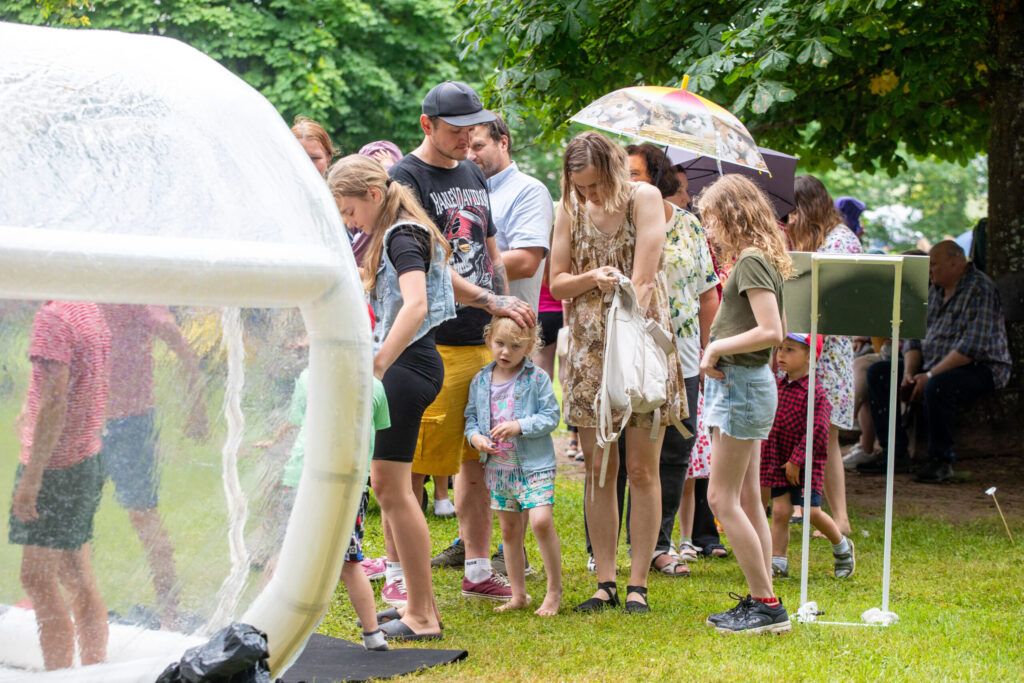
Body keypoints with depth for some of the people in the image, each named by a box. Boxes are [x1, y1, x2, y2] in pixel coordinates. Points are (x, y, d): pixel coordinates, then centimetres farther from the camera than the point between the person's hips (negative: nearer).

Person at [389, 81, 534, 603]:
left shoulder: (473, 174, 17)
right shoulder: (406, 178, -8)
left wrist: (509, 320, 16)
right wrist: (491, 301, -24)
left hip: (481, 341, 7)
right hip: (428, 344, -7)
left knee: (478, 461, 10)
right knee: (412, 466, -4)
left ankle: (478, 572, 17)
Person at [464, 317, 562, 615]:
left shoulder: (537, 379, -6)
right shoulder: (480, 381, 6)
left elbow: (551, 416, -8)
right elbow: (471, 417, 13)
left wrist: (520, 426, -20)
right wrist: (475, 436, -8)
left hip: (534, 465, -5)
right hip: (498, 466, 5)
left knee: (541, 521, -20)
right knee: (510, 531, 10)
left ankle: (555, 589, -6)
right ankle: (518, 594, 20)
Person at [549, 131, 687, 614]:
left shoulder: (643, 199, -5)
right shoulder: (572, 209, 7)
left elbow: (643, 280, -14)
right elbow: (556, 283, 8)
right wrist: (592, 278, -12)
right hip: (588, 348, 4)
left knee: (642, 470, -2)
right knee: (598, 470, 3)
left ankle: (638, 584, 4)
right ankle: (605, 583, 9)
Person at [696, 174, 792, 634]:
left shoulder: (751, 261, -16)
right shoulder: (759, 260, 13)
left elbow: (772, 332, -25)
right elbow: (775, 330, 20)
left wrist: (719, 346, -15)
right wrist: (720, 351, 11)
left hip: (742, 386, -10)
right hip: (742, 384, 10)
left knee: (722, 497, -6)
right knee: (747, 500, 12)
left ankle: (766, 604, -4)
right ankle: (759, 602, 16)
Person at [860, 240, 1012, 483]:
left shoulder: (980, 289, -14)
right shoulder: (934, 291, 14)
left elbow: (974, 346, -23)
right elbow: (916, 339, 14)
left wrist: (930, 375, -23)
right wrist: (909, 372, -6)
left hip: (982, 368, -9)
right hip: (934, 364, 9)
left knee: (937, 386, -39)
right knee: (878, 373, -4)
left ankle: (941, 460, -21)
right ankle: (894, 452, -8)